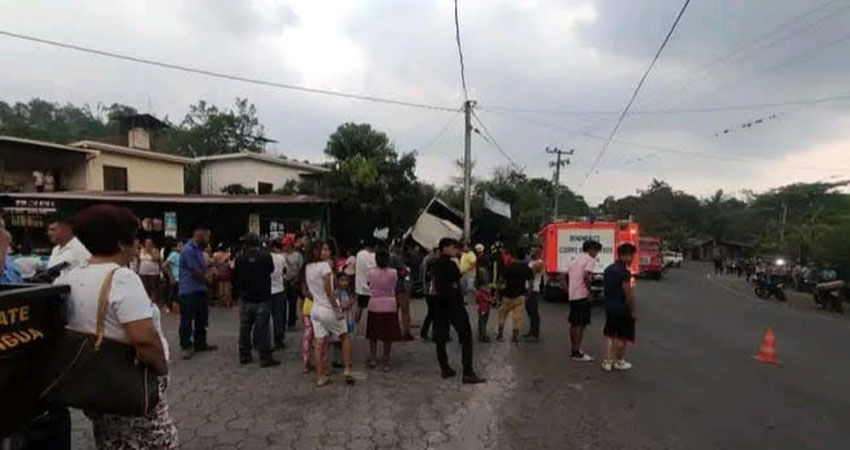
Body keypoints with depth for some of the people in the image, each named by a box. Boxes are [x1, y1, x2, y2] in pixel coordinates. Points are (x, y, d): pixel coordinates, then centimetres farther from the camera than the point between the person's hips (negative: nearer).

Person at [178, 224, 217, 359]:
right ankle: (185, 347, 11)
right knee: (187, 320, 1)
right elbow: (196, 272, -17)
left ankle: (200, 343, 26)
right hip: (189, 291, -10)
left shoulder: (198, 249, 14)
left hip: (200, 290, 10)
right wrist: (207, 279, -2)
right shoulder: (189, 249, -17)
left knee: (202, 318, 15)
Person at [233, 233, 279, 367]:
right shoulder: (266, 256, -13)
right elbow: (271, 269, 5)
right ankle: (265, 357, 4)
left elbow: (235, 277, 2)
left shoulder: (240, 258, -8)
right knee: (262, 328, 1)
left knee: (245, 328, 14)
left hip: (245, 299, 2)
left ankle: (244, 355, 23)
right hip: (263, 298, -2)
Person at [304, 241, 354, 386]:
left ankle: (320, 377, 13)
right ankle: (347, 370, 10)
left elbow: (308, 290, 11)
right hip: (328, 309, -6)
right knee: (345, 337, 12)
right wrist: (337, 310, -16)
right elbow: (328, 292, -19)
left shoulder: (308, 268, 8)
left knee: (319, 344, 8)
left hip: (315, 308, 6)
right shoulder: (324, 266, -15)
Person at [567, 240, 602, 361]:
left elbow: (565, 275, 16)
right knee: (581, 324, -4)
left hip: (572, 295, 8)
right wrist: (589, 290, -11)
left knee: (574, 323, 14)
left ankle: (574, 350, 22)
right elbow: (586, 276, -22)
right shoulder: (590, 260, -7)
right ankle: (577, 353, -1)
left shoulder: (576, 259, 18)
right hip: (582, 295, -8)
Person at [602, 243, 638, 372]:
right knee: (623, 336, 8)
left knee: (609, 334, 14)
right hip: (622, 308, -7)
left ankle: (607, 360, 11)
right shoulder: (624, 272, -19)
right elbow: (628, 294, -20)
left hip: (609, 307, 7)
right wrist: (633, 310, -13)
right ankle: (619, 361, 17)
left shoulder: (608, 269, 7)